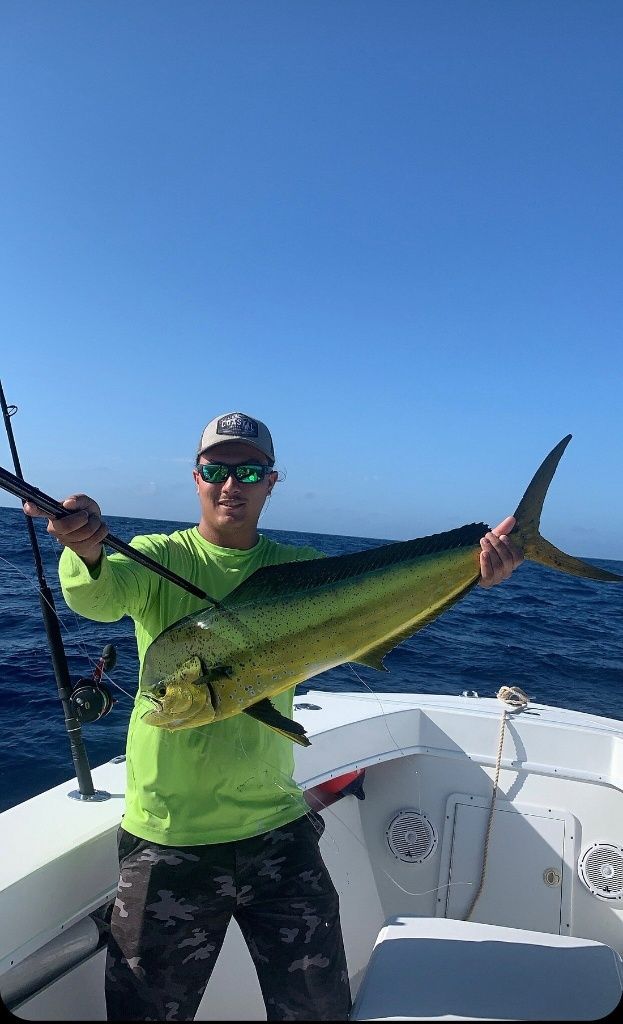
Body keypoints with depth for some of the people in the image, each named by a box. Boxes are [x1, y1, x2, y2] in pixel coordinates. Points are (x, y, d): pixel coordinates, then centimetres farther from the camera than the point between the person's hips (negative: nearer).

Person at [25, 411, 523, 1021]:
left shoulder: (297, 567, 0)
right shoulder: (158, 559, -6)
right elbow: (98, 598, -25)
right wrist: (86, 551, -48)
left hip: (276, 828, 3)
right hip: (167, 839, -2)